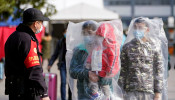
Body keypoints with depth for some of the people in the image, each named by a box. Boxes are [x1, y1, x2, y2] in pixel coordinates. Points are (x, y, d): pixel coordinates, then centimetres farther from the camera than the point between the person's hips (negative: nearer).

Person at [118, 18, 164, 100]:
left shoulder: (154, 48, 3)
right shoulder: (127, 47, 6)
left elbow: (159, 71, 3)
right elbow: (122, 70, 8)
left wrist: (158, 92, -1)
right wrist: (122, 90, 4)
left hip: (148, 91, 0)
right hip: (131, 91, 0)